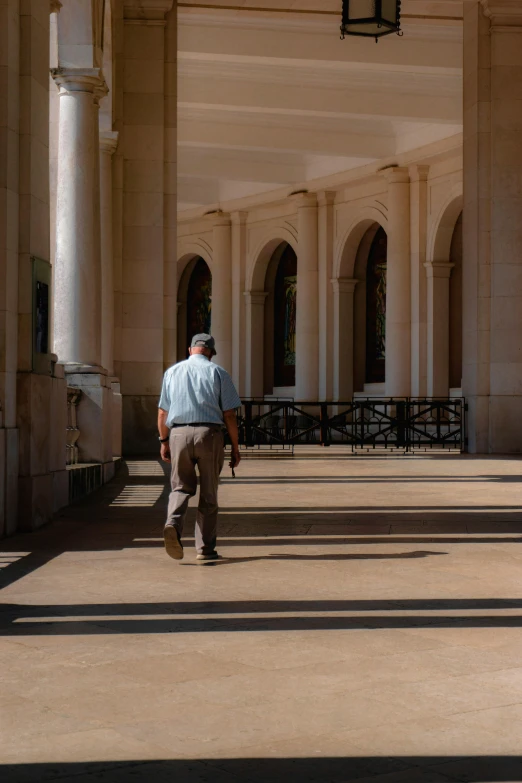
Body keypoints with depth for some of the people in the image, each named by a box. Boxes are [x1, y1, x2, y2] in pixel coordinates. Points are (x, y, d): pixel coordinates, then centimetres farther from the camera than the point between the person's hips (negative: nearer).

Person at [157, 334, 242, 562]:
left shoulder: (172, 372, 12)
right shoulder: (218, 373, 4)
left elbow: (162, 413, 11)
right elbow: (229, 415, 0)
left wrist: (164, 442, 21)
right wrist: (235, 448, 6)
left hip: (178, 434, 2)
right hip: (209, 434, -2)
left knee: (181, 487, 11)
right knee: (208, 494, 8)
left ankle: (173, 524, -18)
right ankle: (205, 548, 9)